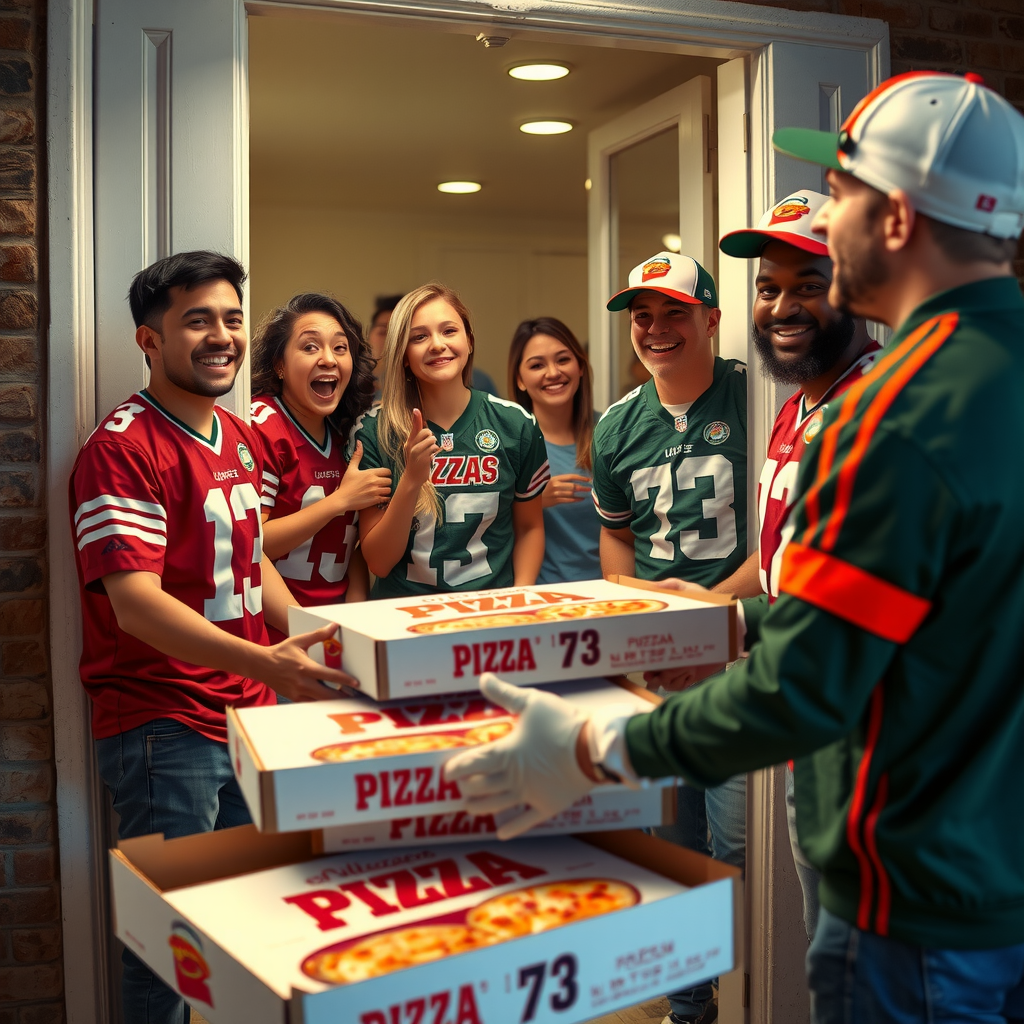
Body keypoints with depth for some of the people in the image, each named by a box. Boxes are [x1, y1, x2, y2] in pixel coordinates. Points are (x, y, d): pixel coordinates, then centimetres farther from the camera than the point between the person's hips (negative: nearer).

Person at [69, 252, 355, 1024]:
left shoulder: (241, 439, 11)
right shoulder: (123, 448, -16)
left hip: (250, 716, 8)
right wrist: (267, 663, -37)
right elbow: (136, 604, -25)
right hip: (162, 727, -8)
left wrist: (317, 645, 9)